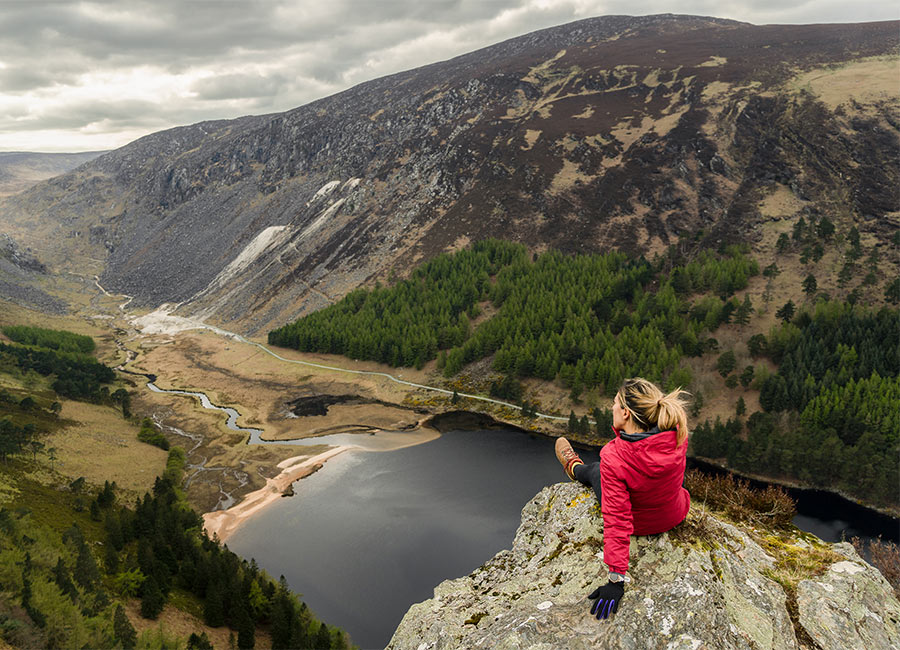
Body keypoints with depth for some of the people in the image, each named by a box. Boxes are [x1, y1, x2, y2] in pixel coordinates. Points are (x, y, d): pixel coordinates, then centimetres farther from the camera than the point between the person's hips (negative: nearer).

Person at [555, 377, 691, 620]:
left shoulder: (614, 459, -38)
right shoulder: (677, 435, -25)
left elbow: (617, 520, -34)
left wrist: (616, 579, -28)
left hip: (640, 524, -4)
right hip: (677, 514, 4)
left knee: (594, 470, 25)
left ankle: (575, 469, 63)